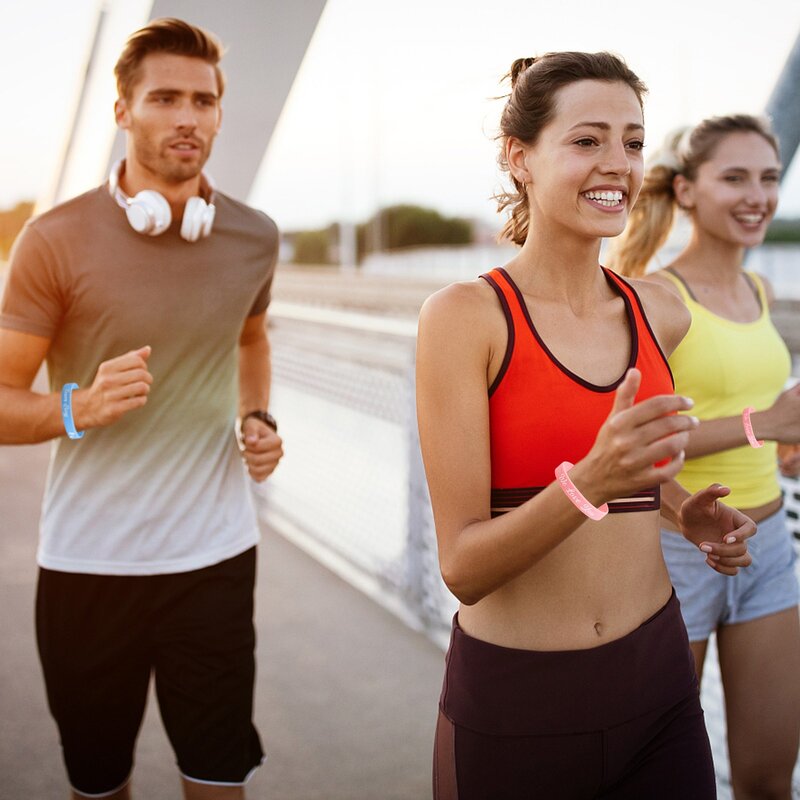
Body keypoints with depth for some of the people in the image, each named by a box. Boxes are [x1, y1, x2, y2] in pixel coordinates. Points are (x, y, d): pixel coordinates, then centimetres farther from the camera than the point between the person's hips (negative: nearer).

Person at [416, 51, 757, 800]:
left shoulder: (660, 314, 0)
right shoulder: (464, 315, -15)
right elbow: (462, 566, -17)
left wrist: (682, 509, 3)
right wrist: (587, 485, -33)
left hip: (658, 680, 5)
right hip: (514, 703, -4)